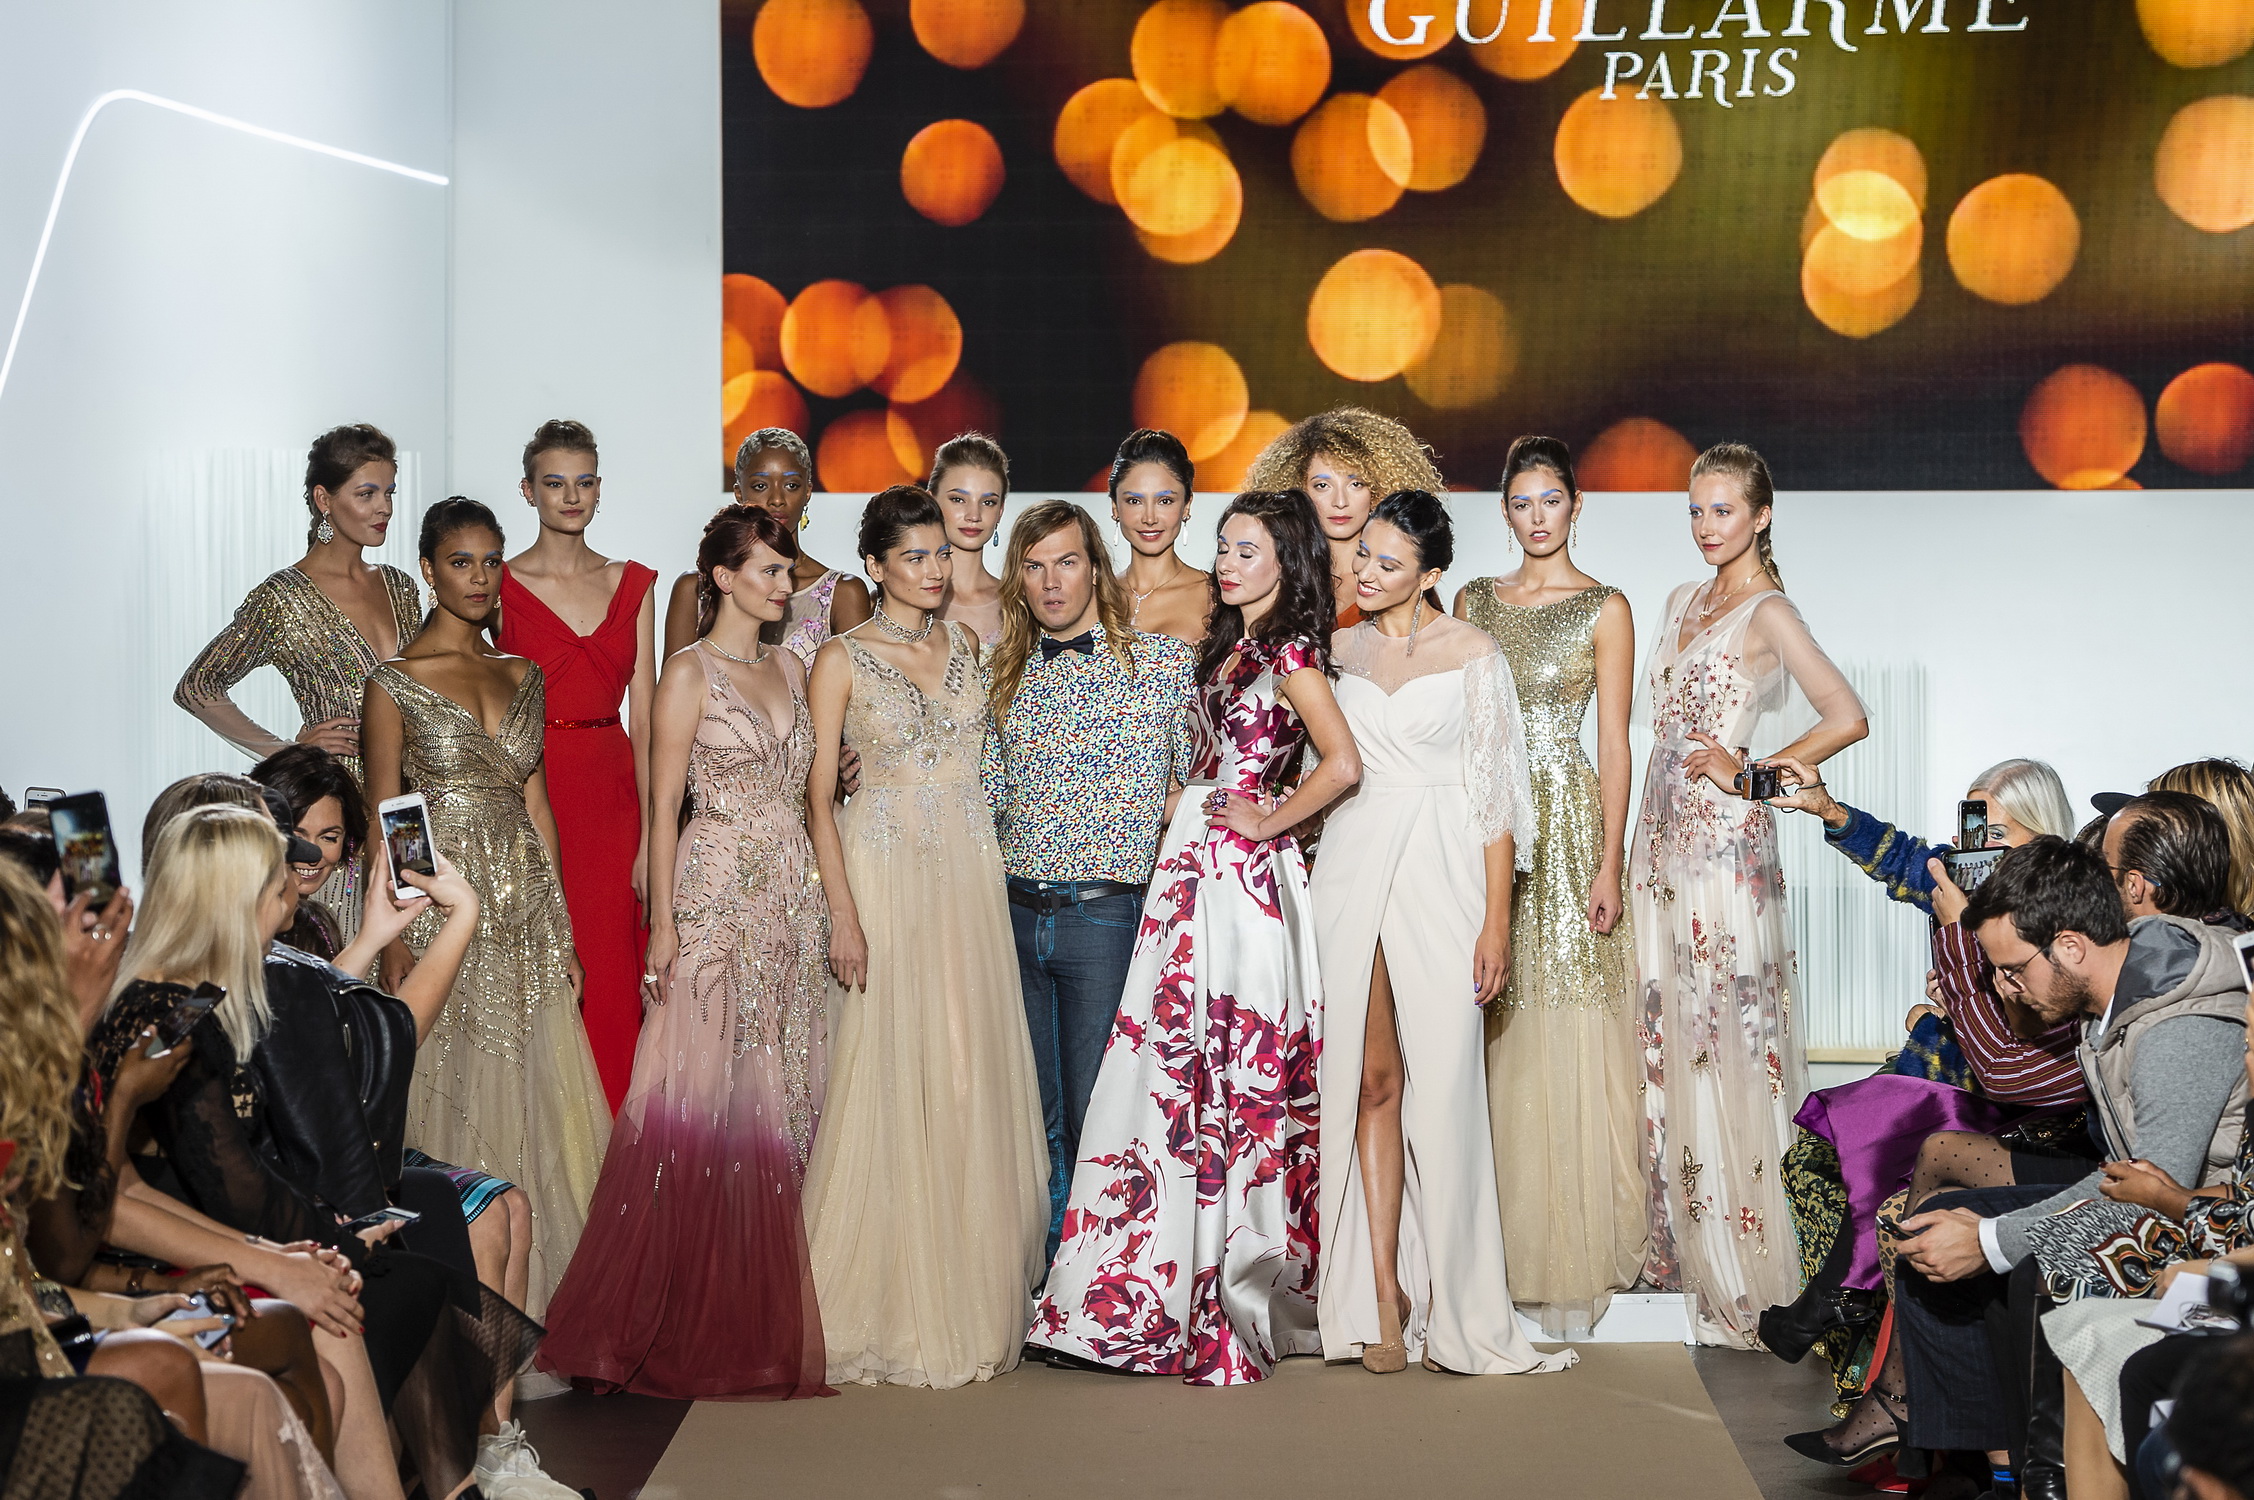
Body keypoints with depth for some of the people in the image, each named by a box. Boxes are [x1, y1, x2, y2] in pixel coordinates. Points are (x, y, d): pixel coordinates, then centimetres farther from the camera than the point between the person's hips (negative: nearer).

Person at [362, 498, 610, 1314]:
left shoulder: (522, 677, 10)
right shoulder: (396, 683, -5)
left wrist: (562, 931, 11)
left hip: (526, 909, 5)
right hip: (442, 907, -5)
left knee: (540, 1093, 5)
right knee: (454, 1091, 0)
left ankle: (543, 1286, 17)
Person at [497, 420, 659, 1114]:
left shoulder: (633, 585, 9)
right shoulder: (500, 586, 0)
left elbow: (643, 718, 7)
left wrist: (651, 836, 1)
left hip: (613, 796, 3)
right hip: (529, 796, -3)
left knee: (612, 989, 3)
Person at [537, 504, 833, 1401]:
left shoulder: (790, 670, 14)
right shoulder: (691, 673, -4)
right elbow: (664, 806, -6)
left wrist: (833, 883, 11)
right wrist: (663, 922, -11)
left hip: (790, 904, 6)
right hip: (716, 898, -6)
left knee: (775, 1106, 6)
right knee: (703, 1100, -6)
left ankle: (761, 1316, 13)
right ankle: (681, 1321, 3)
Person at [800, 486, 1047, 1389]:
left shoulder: (968, 647, 12)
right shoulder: (842, 660, -2)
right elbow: (819, 795, -5)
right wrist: (843, 913, -13)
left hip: (970, 873, 4)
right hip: (885, 873, -4)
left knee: (973, 1077, 3)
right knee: (886, 1082, -4)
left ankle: (966, 1298, 12)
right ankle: (883, 1307, 5)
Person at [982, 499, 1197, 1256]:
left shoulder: (1164, 661, -1)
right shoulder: (1009, 674, 12)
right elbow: (989, 793, 16)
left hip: (1107, 914, -4)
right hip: (1016, 911, 4)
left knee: (1095, 1113, 0)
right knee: (1033, 1111, 10)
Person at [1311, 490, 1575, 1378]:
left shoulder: (1473, 655, 0)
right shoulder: (1342, 647, 11)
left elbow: (1496, 793, -2)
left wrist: (1497, 920, -8)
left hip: (1442, 872, -3)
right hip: (1352, 870, 3)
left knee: (1442, 1080, -6)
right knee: (1370, 1078, 1)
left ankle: (1452, 1303, 2)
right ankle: (1383, 1291, 4)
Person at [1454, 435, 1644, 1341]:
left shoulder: (1604, 609, 0)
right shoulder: (1474, 602, 12)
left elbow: (1614, 742, -3)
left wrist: (1609, 863, -10)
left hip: (1570, 825, -4)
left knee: (1570, 1044, -3)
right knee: (1499, 1043, 4)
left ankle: (1578, 1249, 4)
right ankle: (1509, 1243, 12)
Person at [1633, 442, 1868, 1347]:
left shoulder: (1768, 613, -9)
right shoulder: (1684, 603, 16)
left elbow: (1846, 718, -19)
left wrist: (1746, 769, -12)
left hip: (1724, 845, -8)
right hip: (1665, 836, 8)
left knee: (1729, 1050, -6)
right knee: (1670, 1039, 10)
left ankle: (1751, 1282, -1)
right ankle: (1684, 1244, 19)